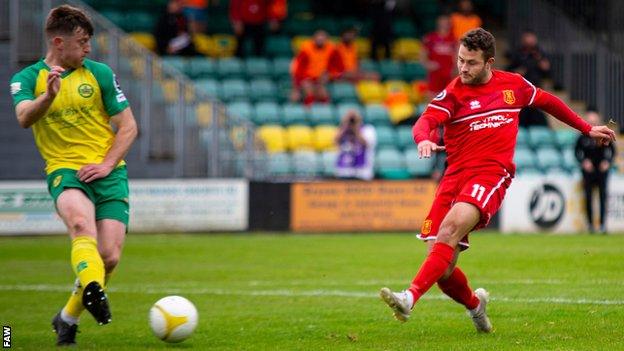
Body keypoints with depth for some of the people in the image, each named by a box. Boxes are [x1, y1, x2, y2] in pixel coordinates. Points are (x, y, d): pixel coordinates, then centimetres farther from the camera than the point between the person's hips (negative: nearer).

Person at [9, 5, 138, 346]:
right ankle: (92, 289, -58)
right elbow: (24, 117, -17)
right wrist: (49, 95, -37)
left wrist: (107, 164, -7)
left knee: (109, 256, -10)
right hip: (63, 169, -2)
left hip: (108, 172, 2)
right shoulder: (27, 78, 4)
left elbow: (128, 126, 8)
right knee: (82, 223, -35)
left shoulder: (100, 73, 7)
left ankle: (68, 317, 12)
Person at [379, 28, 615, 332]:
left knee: (452, 227, -31)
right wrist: (424, 140, -36)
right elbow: (426, 121, -12)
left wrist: (587, 129, 38)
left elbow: (547, 102, 31)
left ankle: (410, 298, -42)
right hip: (456, 174, 2)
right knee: (443, 268, -5)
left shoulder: (514, 85, 12)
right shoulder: (453, 93, 5)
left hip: (492, 173, -2)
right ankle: (474, 303, 28)